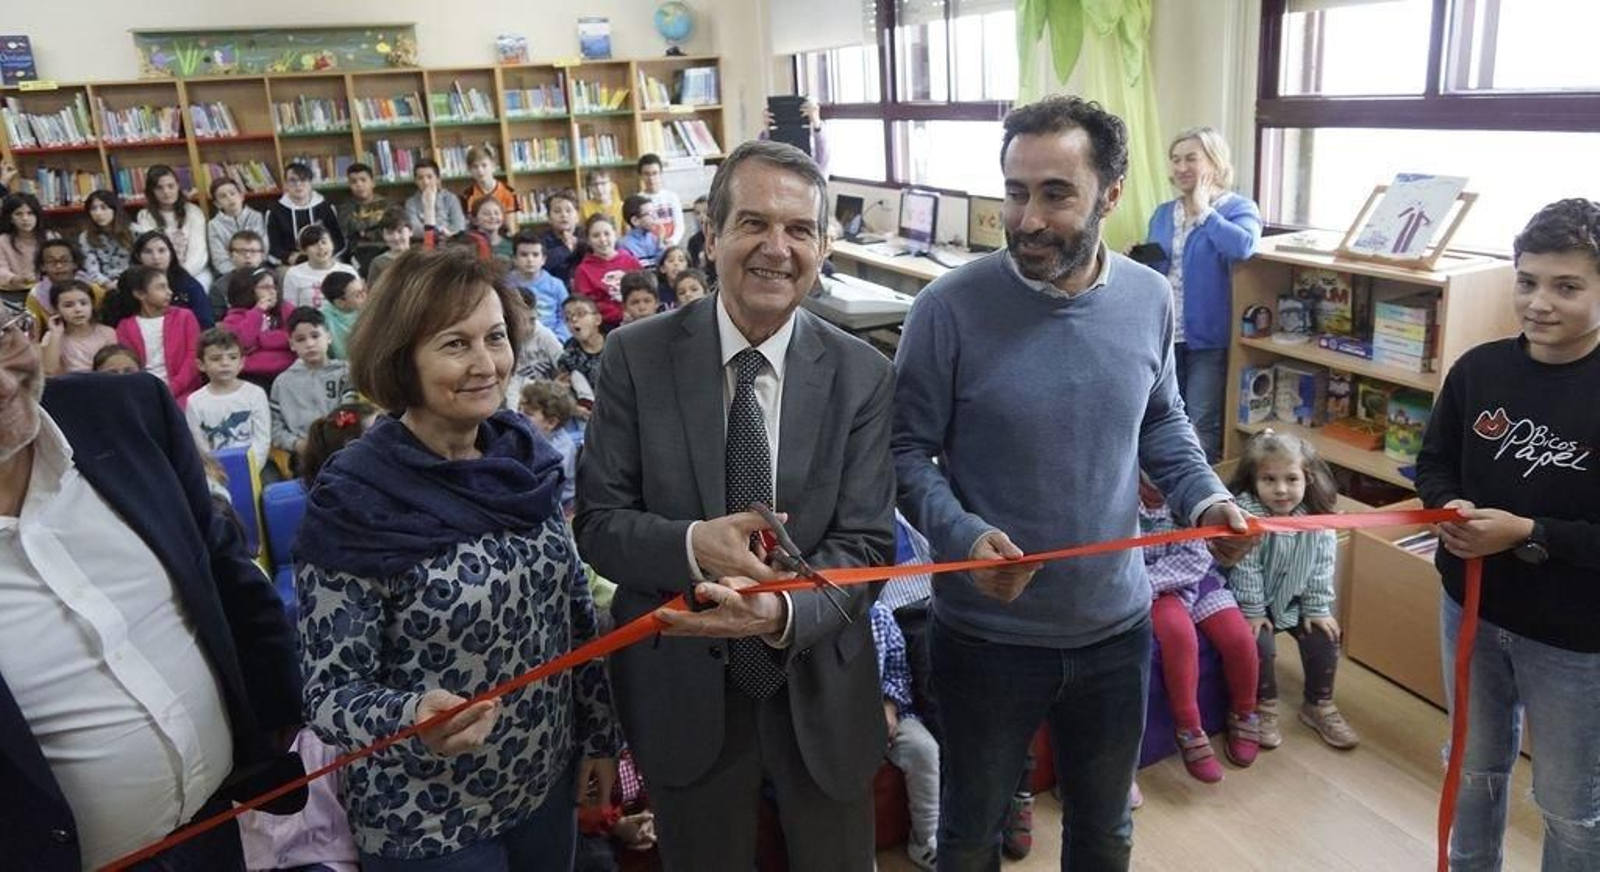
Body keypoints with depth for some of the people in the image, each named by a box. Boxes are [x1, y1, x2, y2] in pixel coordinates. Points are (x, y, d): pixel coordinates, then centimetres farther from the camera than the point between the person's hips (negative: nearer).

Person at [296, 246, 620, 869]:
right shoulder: (354, 500, -20)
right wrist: (411, 719, -35)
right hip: (425, 821, -5)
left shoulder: (527, 457, -5)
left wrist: (599, 735, 8)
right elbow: (331, 691, -16)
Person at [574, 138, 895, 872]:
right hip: (682, 690, 0)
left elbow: (866, 546, -11)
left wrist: (784, 611, -31)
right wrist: (691, 545, -29)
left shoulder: (861, 374, -8)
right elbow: (596, 523, -8)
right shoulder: (636, 356, -10)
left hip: (821, 690, 1)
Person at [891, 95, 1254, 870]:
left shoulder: (1149, 299, -4)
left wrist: (1204, 498, -7)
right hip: (987, 636, -3)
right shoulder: (950, 308, -19)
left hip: (1115, 628, 4)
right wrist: (961, 536, -29)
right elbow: (907, 450, -12)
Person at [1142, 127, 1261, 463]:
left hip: (1207, 334, -5)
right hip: (1165, 332, 6)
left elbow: (1243, 246, -30)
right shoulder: (1163, 213, 11)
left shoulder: (1237, 207, -6)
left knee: (1202, 425, 0)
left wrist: (1204, 211, -16)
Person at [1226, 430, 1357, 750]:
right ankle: (1264, 706, 4)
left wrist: (1317, 609, -5)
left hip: (1295, 598, 4)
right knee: (1260, 642, -21)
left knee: (1324, 636, -5)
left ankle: (1319, 705, 17)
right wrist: (1253, 612, -18)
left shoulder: (1317, 518, -14)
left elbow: (1322, 566, -4)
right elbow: (1245, 569, -22)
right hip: (1256, 601, -4)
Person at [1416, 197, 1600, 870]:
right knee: (1476, 767, 26)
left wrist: (1528, 534, -25)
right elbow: (1434, 462, 5)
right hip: (1471, 607, 4)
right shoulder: (1479, 369, -7)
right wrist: (1449, 506, -15)